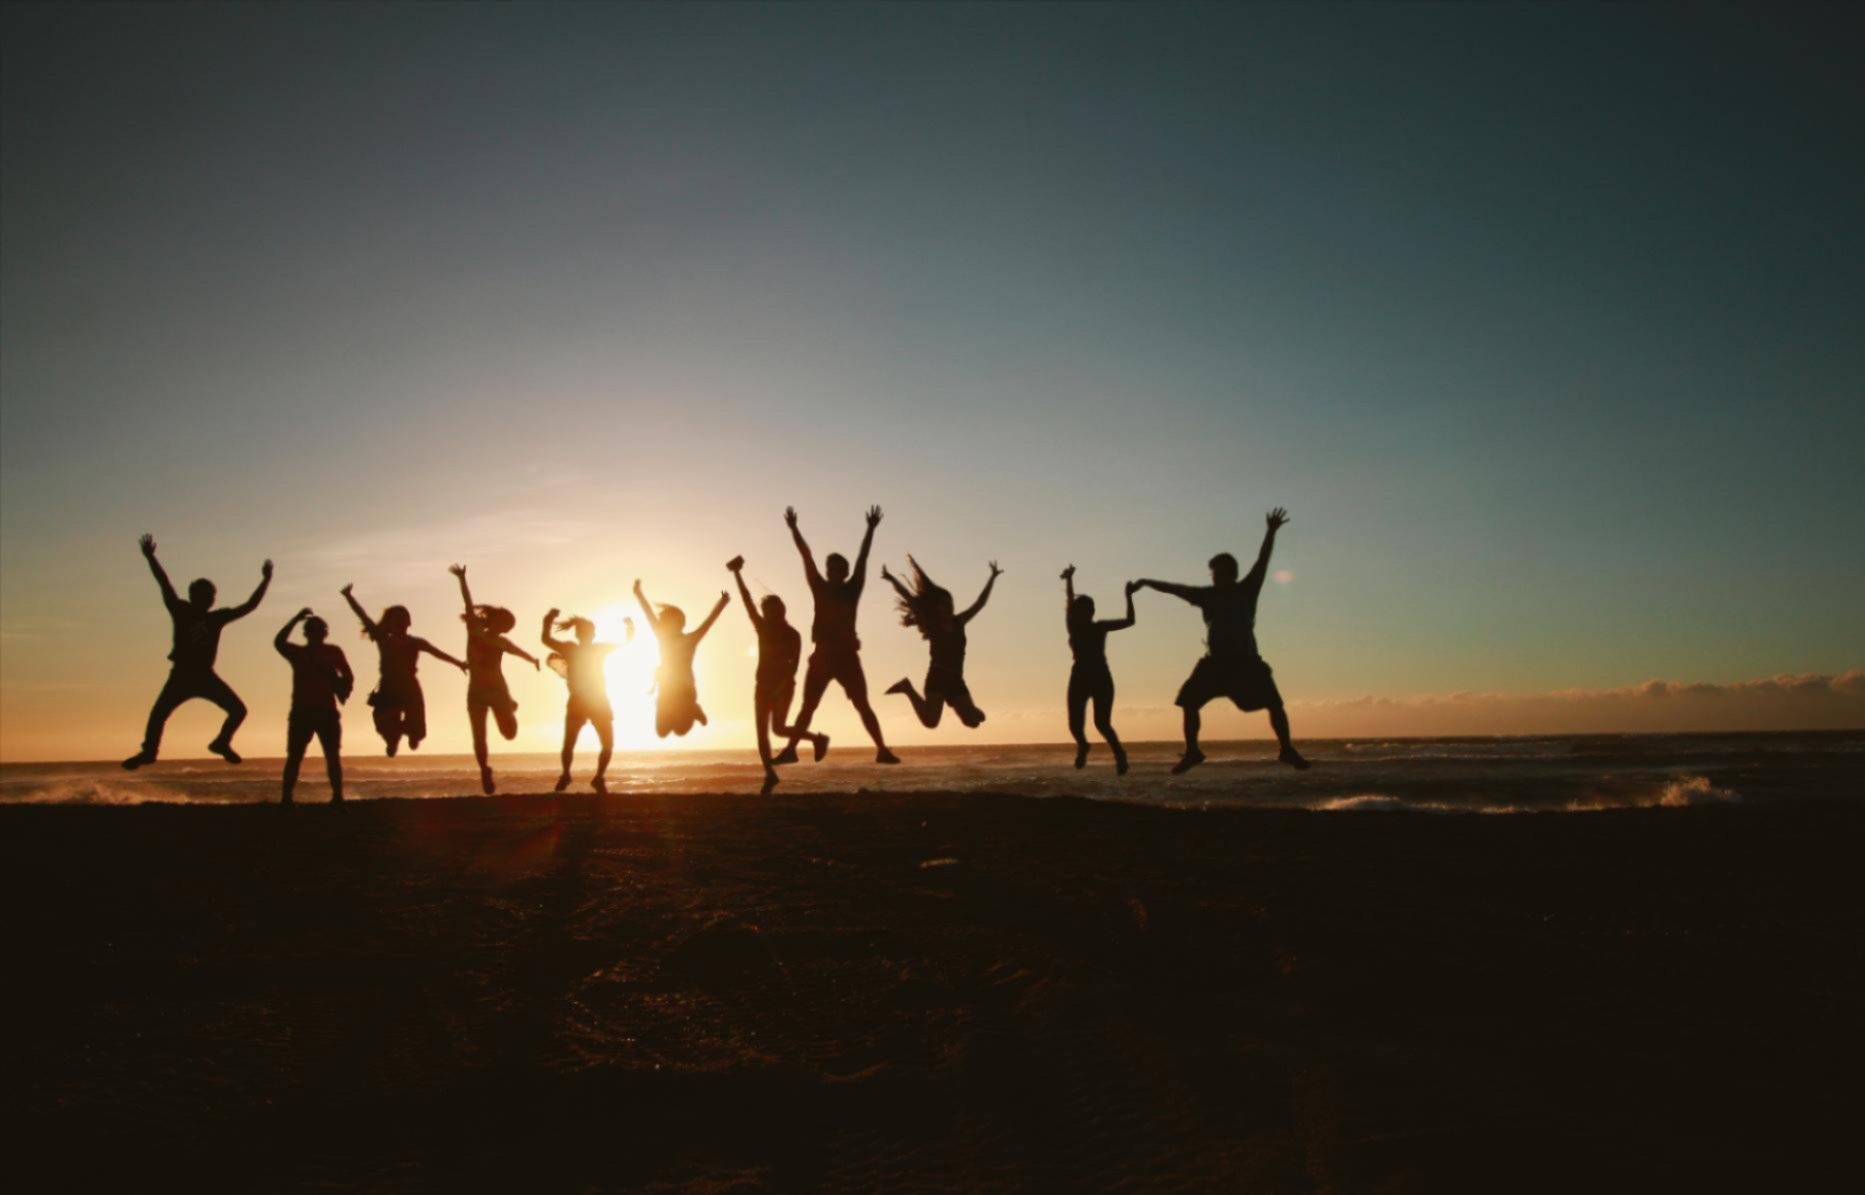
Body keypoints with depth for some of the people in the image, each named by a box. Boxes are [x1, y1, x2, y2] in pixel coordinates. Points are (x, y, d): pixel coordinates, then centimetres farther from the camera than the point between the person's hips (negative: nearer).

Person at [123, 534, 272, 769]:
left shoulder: (217, 618, 5)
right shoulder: (181, 611, -1)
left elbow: (248, 606, 7)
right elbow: (165, 584, -9)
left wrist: (265, 581, 2)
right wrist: (150, 558, -17)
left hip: (206, 676, 2)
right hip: (181, 675, -2)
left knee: (238, 709, -6)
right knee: (158, 713, -12)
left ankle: (221, 742, 16)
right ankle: (148, 751, 7)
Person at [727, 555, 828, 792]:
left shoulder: (792, 635, -5)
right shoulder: (762, 628, 7)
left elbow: (794, 665, -13)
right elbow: (748, 601, 2)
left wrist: (781, 684, -26)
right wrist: (737, 574, -3)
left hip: (783, 686, -5)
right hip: (763, 686, 5)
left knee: (777, 728, -16)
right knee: (761, 732, -2)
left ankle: (817, 738, 6)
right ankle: (770, 773, 4)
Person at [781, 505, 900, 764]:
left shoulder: (851, 590, 3)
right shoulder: (820, 588, 8)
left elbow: (862, 558, -2)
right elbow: (806, 557, 5)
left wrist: (871, 529, -7)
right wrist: (793, 528, 3)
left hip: (846, 656, -2)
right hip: (822, 656, 3)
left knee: (862, 706, -3)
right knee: (808, 706, 5)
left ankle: (882, 750, -5)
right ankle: (790, 749, 6)